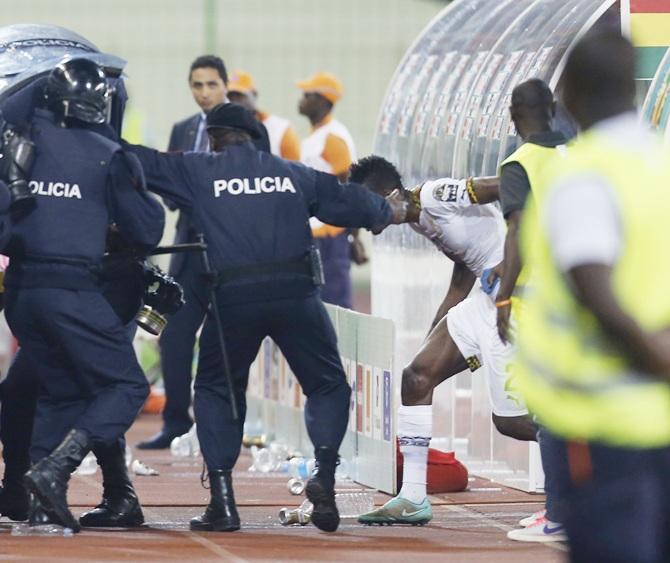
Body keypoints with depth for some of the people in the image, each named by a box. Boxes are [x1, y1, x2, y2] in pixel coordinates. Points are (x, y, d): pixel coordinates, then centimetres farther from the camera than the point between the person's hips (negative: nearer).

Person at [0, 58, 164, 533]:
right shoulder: (108, 158, -2)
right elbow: (146, 234, 2)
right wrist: (144, 194, 19)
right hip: (73, 292, -5)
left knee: (62, 390, 19)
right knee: (127, 386, 3)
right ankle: (54, 469, -15)